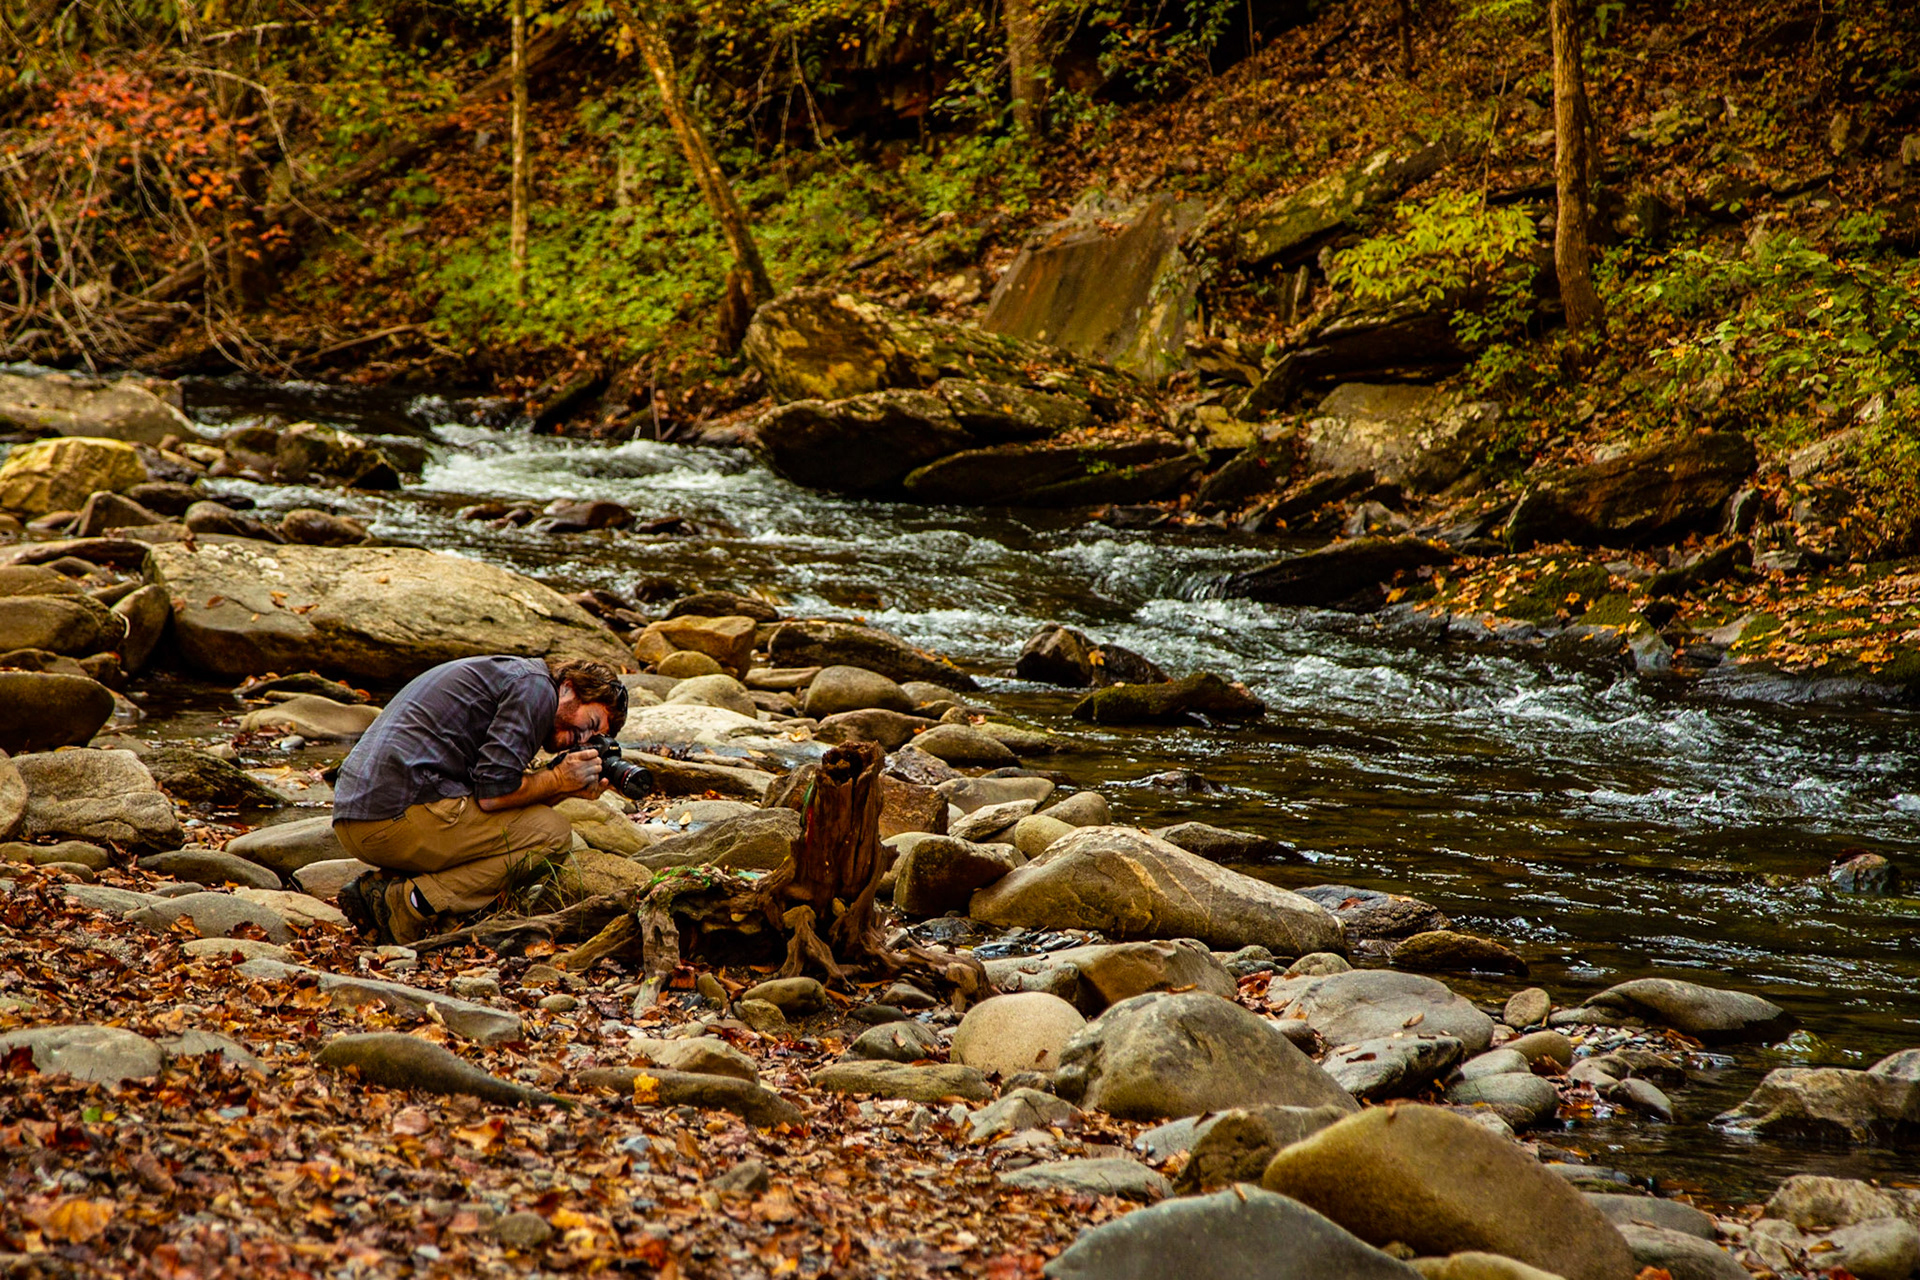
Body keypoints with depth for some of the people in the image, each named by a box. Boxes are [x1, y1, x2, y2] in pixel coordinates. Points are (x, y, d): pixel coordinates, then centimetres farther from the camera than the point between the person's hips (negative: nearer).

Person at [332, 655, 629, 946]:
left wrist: (570, 789, 13)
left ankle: (378, 882, 8)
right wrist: (559, 781, 2)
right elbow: (491, 794, -13)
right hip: (400, 812, -10)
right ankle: (411, 902, -12)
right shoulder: (535, 685, -3)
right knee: (552, 834, -3)